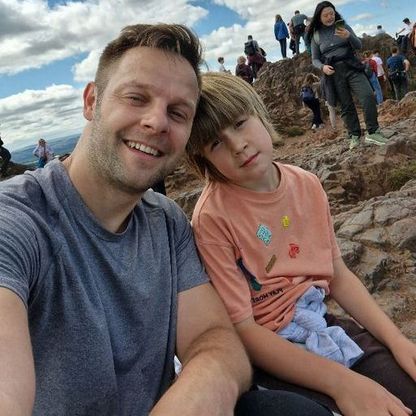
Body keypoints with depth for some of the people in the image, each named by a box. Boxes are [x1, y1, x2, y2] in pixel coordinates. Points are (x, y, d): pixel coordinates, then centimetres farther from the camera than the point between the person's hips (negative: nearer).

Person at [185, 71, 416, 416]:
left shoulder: (307, 185, -1)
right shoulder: (212, 218, -19)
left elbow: (339, 276, 6)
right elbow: (240, 329, -18)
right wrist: (340, 381, -24)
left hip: (324, 323, 6)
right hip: (267, 351, -5)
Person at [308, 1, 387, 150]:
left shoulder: (343, 26, 8)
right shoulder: (316, 35, 7)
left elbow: (358, 46, 5)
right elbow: (315, 59, 10)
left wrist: (349, 36, -16)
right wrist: (322, 67, -12)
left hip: (351, 67, 0)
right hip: (334, 73, 0)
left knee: (368, 96, -17)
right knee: (346, 106, 0)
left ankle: (372, 133, -10)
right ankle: (354, 136, 10)